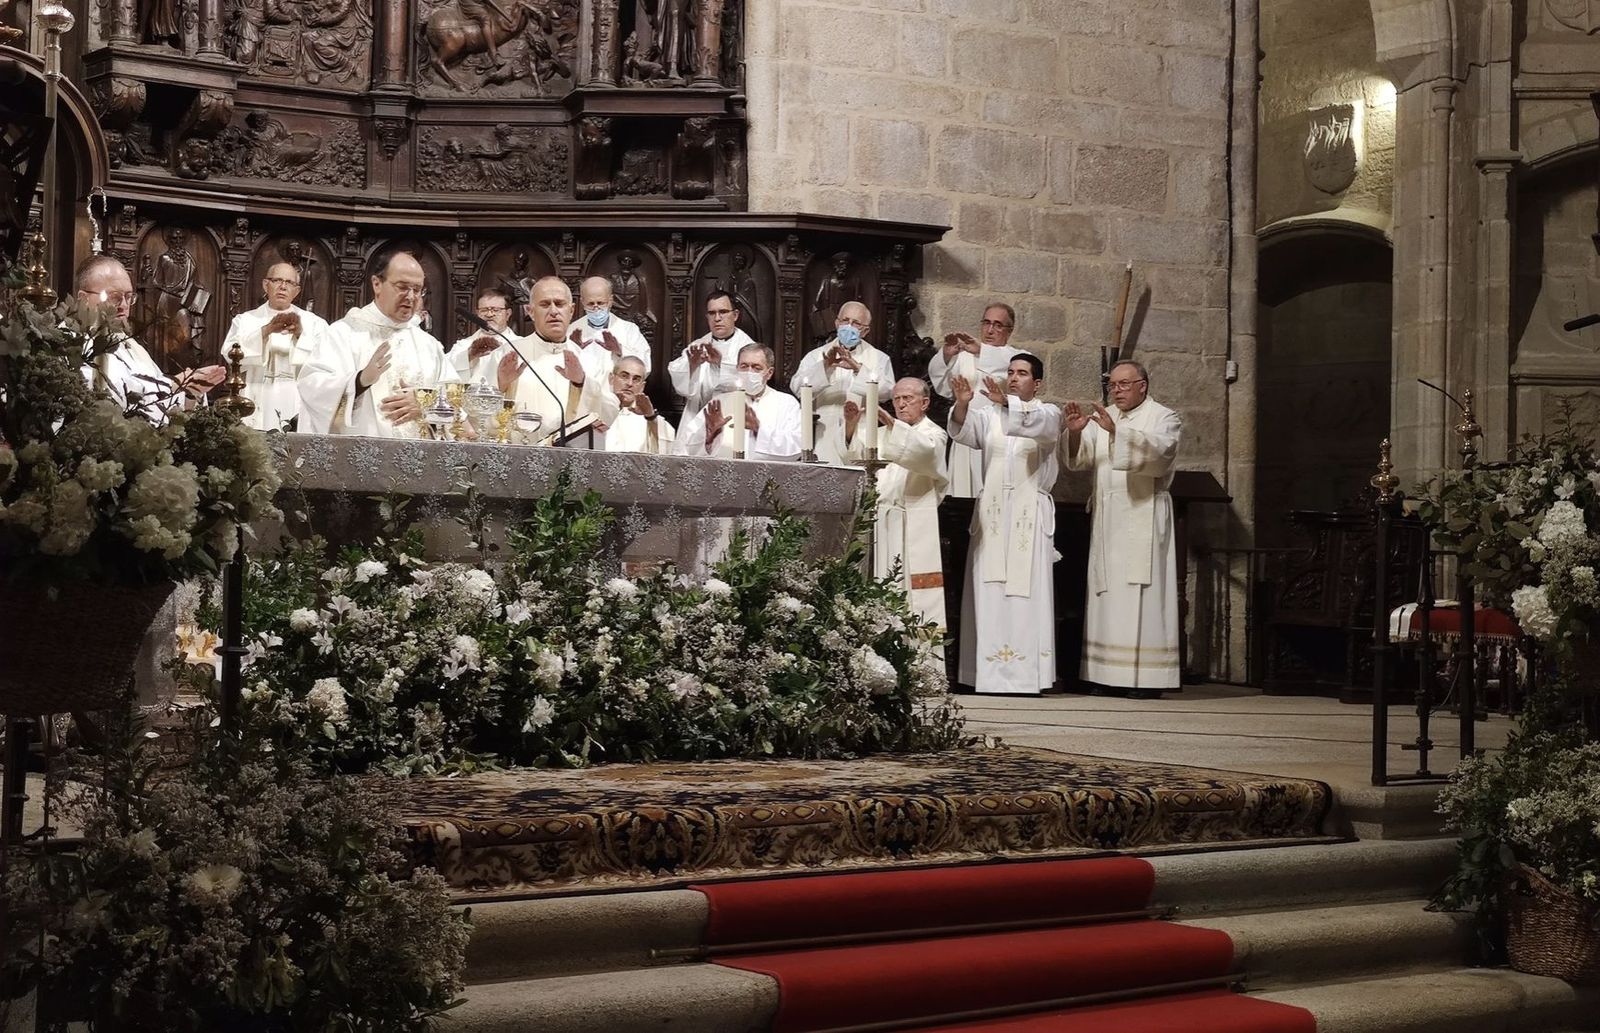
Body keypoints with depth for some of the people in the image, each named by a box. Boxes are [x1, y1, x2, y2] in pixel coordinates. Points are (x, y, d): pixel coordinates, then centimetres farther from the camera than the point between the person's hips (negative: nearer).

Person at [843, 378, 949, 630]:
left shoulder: (934, 434, 7)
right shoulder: (884, 433, 23)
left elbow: (923, 450, -18)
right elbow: (857, 453, 4)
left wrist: (888, 420, -30)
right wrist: (851, 423, -17)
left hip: (913, 531, -4)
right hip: (879, 527, 5)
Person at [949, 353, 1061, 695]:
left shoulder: (1048, 413, 8)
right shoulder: (989, 414, 15)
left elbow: (1038, 424, -17)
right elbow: (964, 430, -5)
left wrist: (1006, 402, -35)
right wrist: (962, 403, -27)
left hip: (1030, 514, -2)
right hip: (991, 512, 2)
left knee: (1027, 592, -7)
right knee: (990, 593, -2)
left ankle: (1027, 675, -7)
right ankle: (989, 674, -1)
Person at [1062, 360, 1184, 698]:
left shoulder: (1164, 418, 4)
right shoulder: (1101, 418, 18)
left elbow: (1158, 449, -17)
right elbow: (1079, 459, 7)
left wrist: (1116, 430, -29)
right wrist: (1075, 432, -14)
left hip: (1143, 520, -5)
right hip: (1107, 521, 5)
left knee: (1140, 596, -8)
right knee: (1108, 596, 1)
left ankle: (1146, 678, -7)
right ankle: (1108, 674, 1)